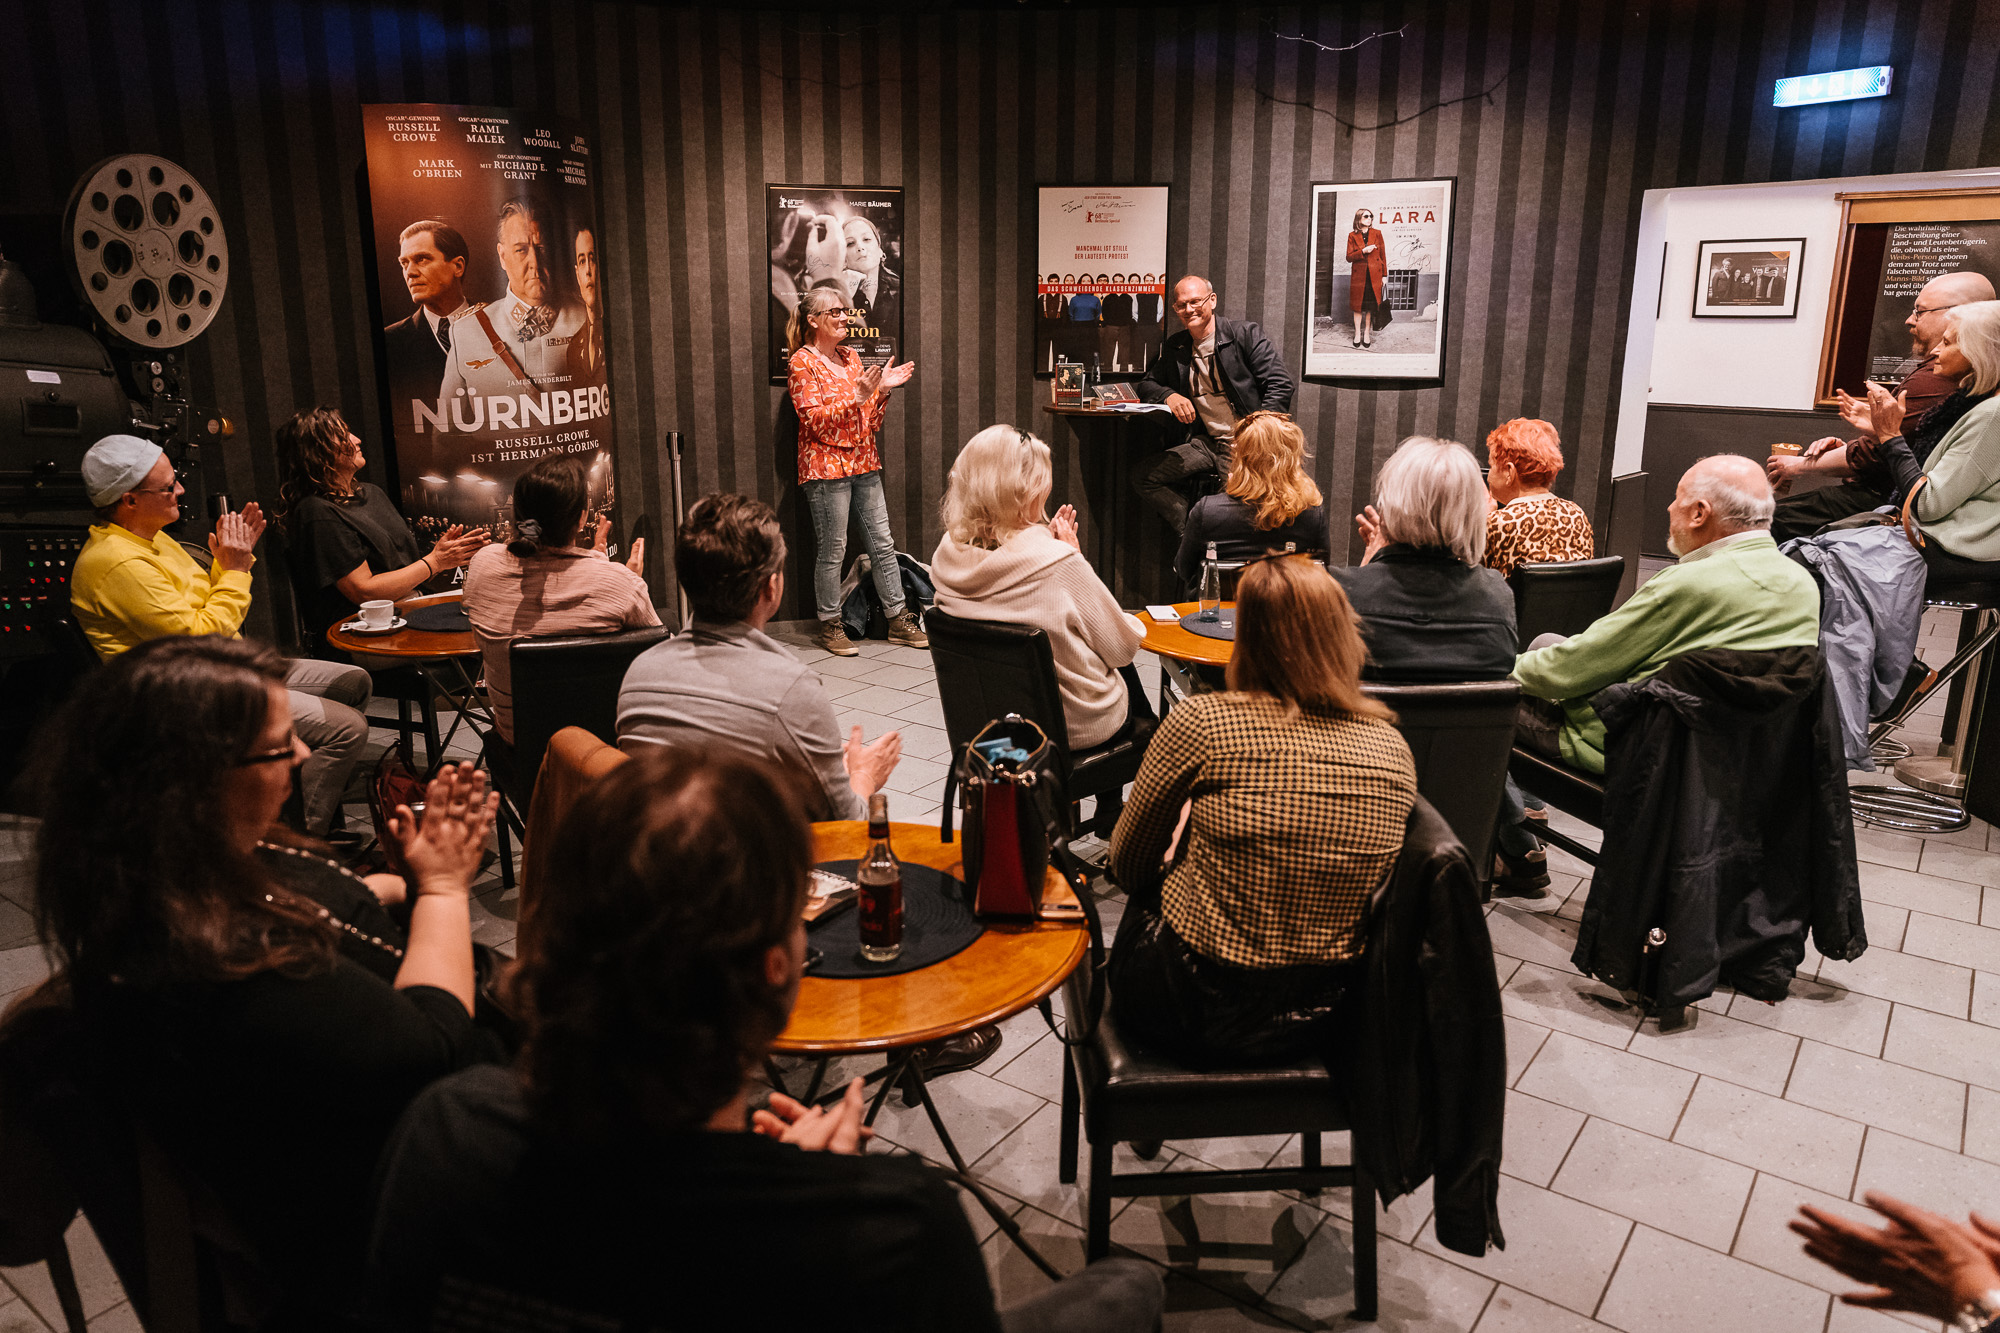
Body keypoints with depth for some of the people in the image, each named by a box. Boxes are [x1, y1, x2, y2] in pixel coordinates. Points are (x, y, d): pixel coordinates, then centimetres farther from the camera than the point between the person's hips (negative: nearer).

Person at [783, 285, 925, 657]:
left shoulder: (851, 357, 16)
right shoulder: (802, 362, -4)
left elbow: (869, 421, 16)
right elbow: (815, 421, -14)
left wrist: (883, 390, 0)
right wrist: (856, 398, -22)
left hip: (863, 463, 7)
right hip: (826, 466, -7)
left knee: (882, 542, 6)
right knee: (832, 549, -2)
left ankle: (898, 620, 12)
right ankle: (829, 626, 10)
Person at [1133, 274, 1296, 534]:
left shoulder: (1245, 334, -1)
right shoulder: (1174, 347, 14)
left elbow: (1281, 385, -7)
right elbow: (1145, 384, 20)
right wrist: (1168, 396, -6)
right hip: (1205, 443, 5)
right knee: (1141, 474, -9)